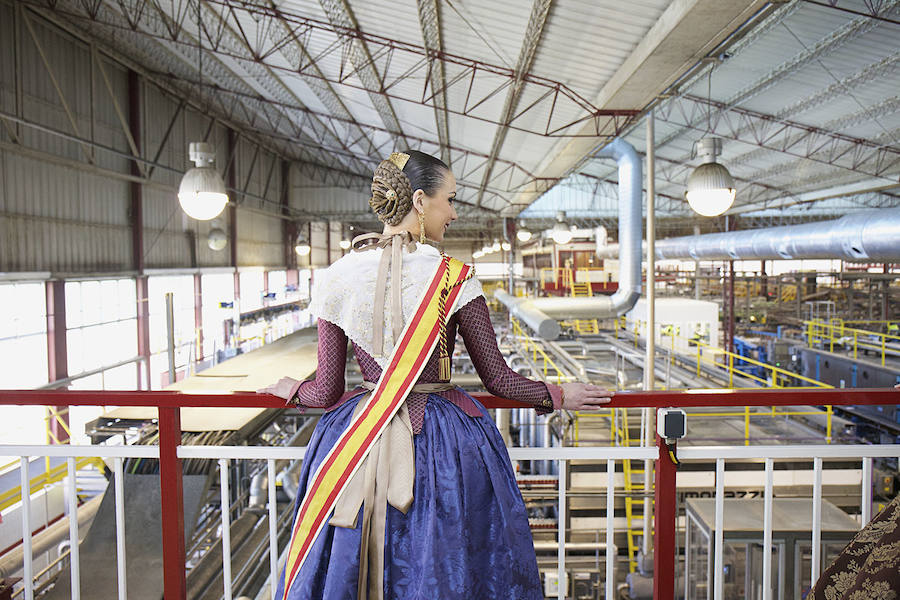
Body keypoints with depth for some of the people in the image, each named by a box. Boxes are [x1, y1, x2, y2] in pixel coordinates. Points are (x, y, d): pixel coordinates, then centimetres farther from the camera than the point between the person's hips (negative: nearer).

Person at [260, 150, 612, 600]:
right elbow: (497, 378, -9)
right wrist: (558, 396, 8)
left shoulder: (336, 280, -7)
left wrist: (291, 389, 19)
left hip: (358, 440, 3)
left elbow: (326, 392, -3)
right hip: (442, 445, -3)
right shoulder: (452, 277, -14)